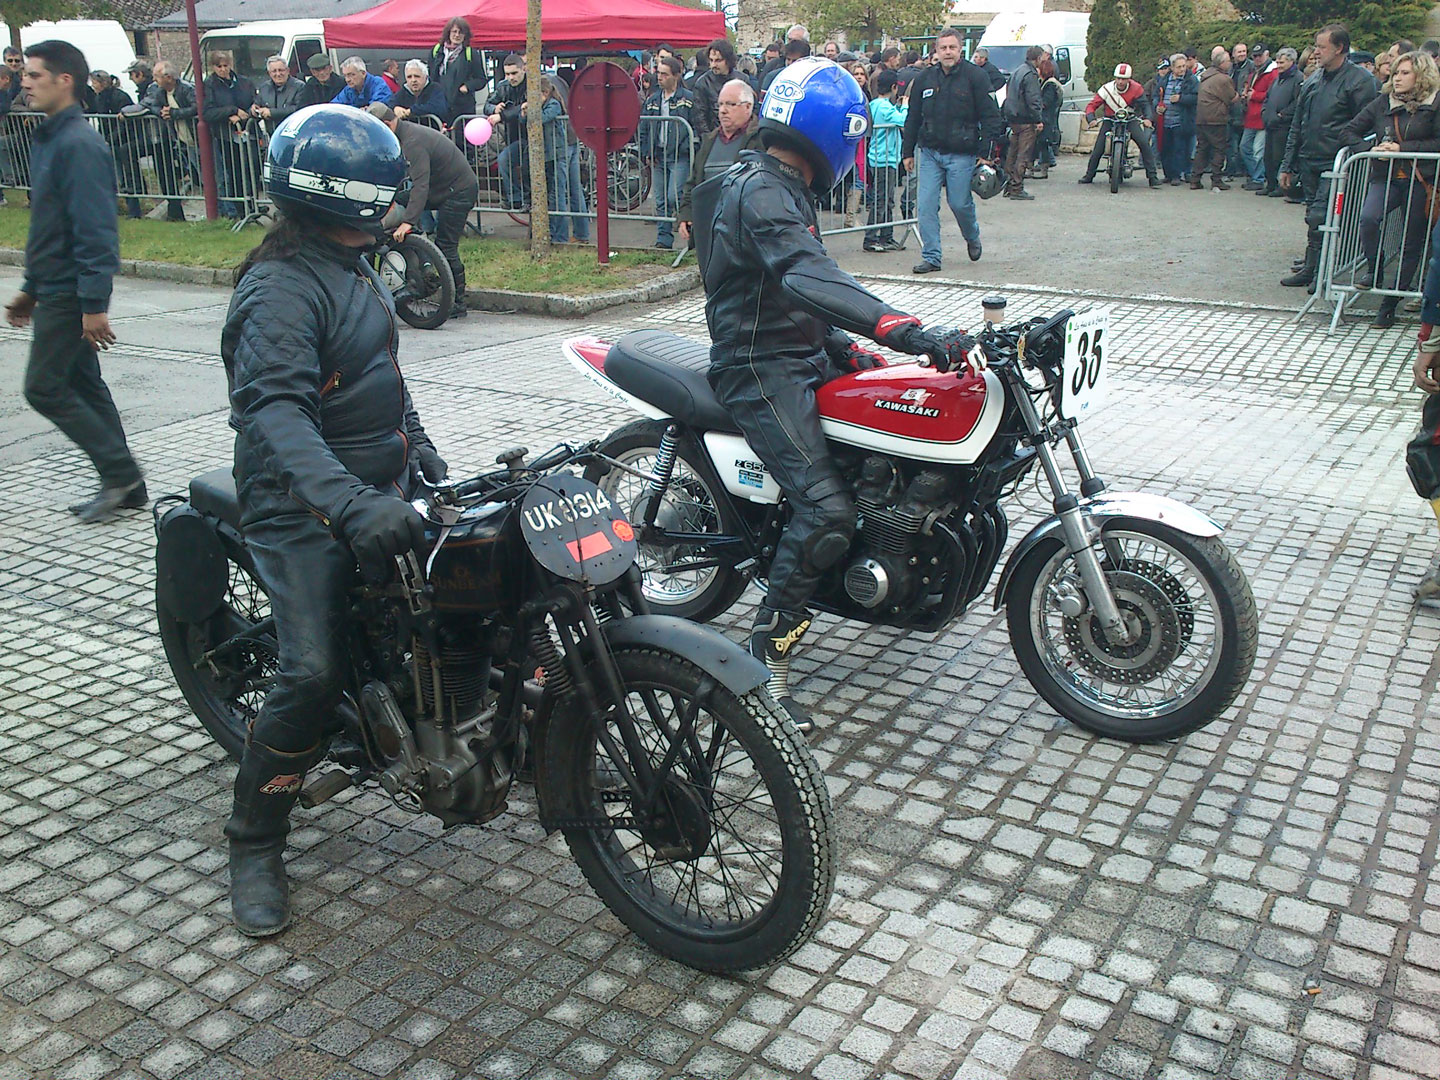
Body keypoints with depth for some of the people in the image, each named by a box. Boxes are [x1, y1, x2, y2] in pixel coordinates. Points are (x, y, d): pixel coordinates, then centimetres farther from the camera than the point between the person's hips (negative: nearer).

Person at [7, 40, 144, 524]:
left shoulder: (78, 144, -17)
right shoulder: (48, 139, 14)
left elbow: (96, 229, -22)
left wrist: (94, 304, -25)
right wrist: (30, 288, 22)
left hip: (70, 294, -10)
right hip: (55, 291, 10)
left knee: (44, 387, -7)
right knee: (83, 385, 12)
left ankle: (120, 473, 0)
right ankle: (123, 485, 18)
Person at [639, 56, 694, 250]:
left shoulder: (688, 99, -4)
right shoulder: (652, 100, 12)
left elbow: (696, 127, -5)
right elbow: (643, 129, 17)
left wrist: (686, 148, -13)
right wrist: (647, 153, 7)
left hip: (679, 157, -5)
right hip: (658, 156, 5)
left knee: (674, 198, -15)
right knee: (661, 202, 6)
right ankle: (664, 239, 12)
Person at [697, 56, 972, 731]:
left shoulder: (778, 187, 17)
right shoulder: (761, 190, -18)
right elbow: (808, 277, -37)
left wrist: (849, 353, 15)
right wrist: (900, 329, -47)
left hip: (799, 353, 10)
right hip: (760, 370, -10)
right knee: (825, 509, -23)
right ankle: (764, 662, -15)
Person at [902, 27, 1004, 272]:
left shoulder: (975, 76, -3)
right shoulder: (924, 79, 8)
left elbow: (990, 117, -3)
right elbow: (912, 118, 15)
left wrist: (984, 152, -9)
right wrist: (908, 152, 12)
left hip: (961, 154, -3)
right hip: (929, 152, 3)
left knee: (960, 203, 1)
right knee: (926, 205, -3)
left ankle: (973, 236, 33)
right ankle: (931, 258, 5)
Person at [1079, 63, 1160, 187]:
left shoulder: (1136, 88, -12)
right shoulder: (1106, 89, -13)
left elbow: (1144, 104, -16)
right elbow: (1091, 106, -11)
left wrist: (1148, 118, -36)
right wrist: (1091, 119, -31)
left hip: (1130, 120, 0)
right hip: (1110, 120, 0)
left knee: (1144, 143, -17)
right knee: (1098, 149, -9)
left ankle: (1152, 176, -11)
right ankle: (1089, 176, 12)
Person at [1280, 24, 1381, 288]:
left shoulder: (1359, 81, -7)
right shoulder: (1312, 82, 13)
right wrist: (1288, 165, 15)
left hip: (1335, 165, -7)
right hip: (1309, 162, 7)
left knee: (1318, 217, -14)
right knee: (1313, 215, 12)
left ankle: (1313, 270, -5)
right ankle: (1312, 266, 22)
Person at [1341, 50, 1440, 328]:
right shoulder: (1382, 103, 11)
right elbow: (1350, 131, 13)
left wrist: (1402, 148, -15)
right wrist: (1370, 149, -5)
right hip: (1386, 177, 2)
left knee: (1411, 245, 3)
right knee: (1368, 218, -29)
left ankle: (1389, 304, 14)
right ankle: (1374, 271, -4)